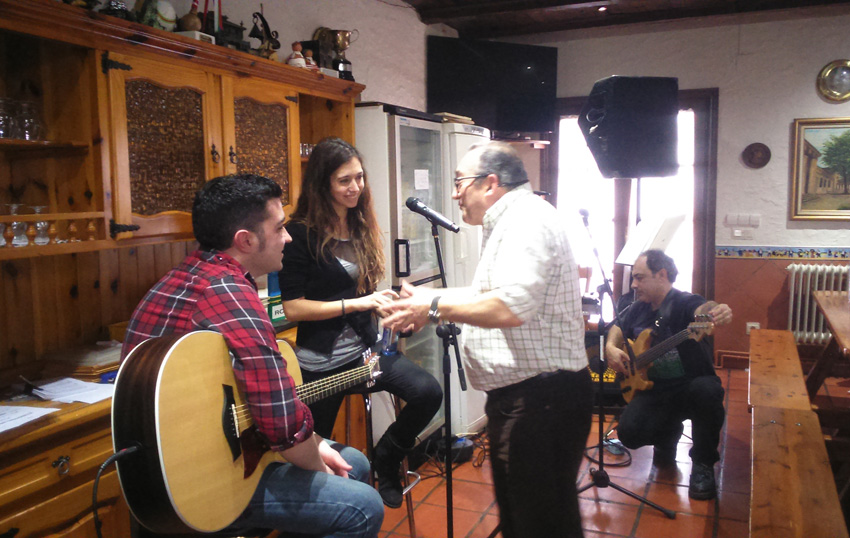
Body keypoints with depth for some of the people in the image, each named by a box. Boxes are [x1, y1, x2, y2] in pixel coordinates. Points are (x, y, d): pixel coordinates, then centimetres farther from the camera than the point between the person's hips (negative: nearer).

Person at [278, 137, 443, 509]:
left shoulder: (364, 228, 6)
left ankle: (385, 459, 9)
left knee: (429, 392, -17)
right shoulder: (301, 234, -13)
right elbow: (292, 307, -17)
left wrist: (383, 302, -3)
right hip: (320, 362, -5)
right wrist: (355, 303, -21)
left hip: (366, 348, 5)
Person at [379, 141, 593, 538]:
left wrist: (435, 308, -18)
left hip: (540, 397, -11)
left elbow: (510, 307, -30)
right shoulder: (510, 221, 18)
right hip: (518, 393, 11)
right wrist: (429, 299, 14)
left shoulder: (528, 220, -18)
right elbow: (493, 295, 23)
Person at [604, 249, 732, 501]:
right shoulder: (639, 308, 7)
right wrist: (611, 348, -2)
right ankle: (668, 433, 18)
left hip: (691, 384, -4)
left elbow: (701, 309, -36)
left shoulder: (684, 302, -13)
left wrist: (716, 312, -61)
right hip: (655, 389, 4)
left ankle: (703, 464, -13)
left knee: (707, 391, -39)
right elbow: (617, 329, 21)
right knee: (629, 432, -21)